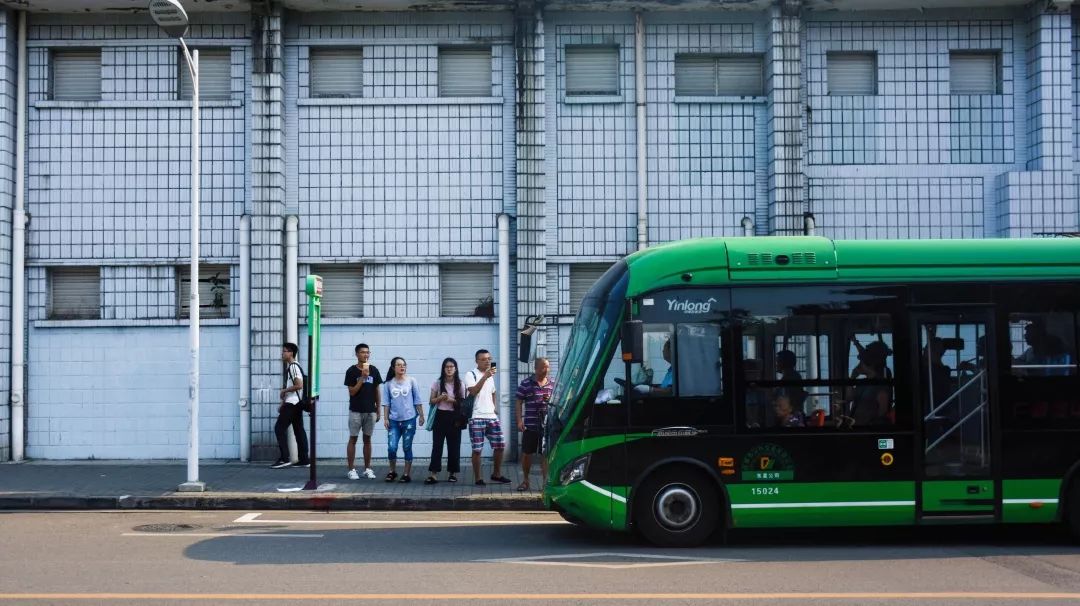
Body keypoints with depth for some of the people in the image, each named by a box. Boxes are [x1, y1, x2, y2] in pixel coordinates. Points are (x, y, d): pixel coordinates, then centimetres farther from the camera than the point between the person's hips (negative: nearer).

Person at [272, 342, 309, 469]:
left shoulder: (293, 367, -14)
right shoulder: (291, 367, 18)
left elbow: (299, 385, -24)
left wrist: (284, 390, -12)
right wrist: (283, 404, 20)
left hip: (292, 404, -10)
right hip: (295, 403, 10)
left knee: (279, 428, -8)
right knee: (299, 430, 7)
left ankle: (284, 459, -10)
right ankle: (304, 460, 7)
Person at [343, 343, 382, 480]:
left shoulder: (374, 370, 5)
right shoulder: (352, 371, -6)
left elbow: (377, 391, 9)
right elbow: (352, 392, -11)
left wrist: (378, 410, 7)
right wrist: (363, 377, -20)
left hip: (370, 411, 3)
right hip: (356, 411, -3)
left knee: (367, 439, 9)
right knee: (353, 439, 1)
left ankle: (367, 469, 14)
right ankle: (351, 469, 4)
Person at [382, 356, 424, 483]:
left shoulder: (411, 381, 1)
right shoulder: (388, 384, 3)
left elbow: (417, 400, 4)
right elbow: (386, 403, 6)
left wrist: (421, 415, 3)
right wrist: (385, 418, 1)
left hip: (409, 419, -1)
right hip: (394, 420, 1)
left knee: (407, 448, 3)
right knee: (391, 447, -6)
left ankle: (407, 474, 13)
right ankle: (392, 471, 15)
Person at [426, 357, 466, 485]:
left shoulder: (460, 384, 2)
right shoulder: (438, 383, 2)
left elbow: (463, 403, 5)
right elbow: (432, 401, 5)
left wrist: (452, 400, -13)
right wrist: (440, 398, -14)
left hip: (454, 417, 0)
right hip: (440, 416, 0)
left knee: (454, 445, 3)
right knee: (437, 444, -5)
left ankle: (452, 473, 14)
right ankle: (433, 474, -7)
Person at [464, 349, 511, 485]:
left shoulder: (490, 375, 18)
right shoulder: (471, 375, -5)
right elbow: (473, 391, -20)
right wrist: (485, 376, -27)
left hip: (492, 416, 7)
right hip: (477, 418, -7)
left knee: (500, 445, 6)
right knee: (477, 449, -3)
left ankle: (496, 474, 21)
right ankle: (477, 478, 5)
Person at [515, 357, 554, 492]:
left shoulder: (552, 384, 7)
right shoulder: (526, 384, -1)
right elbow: (519, 402, 1)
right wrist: (519, 420, -7)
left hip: (547, 425, 1)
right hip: (530, 425, -1)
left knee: (546, 454, 1)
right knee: (526, 454, 7)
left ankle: (546, 480, 8)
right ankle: (525, 480, 22)